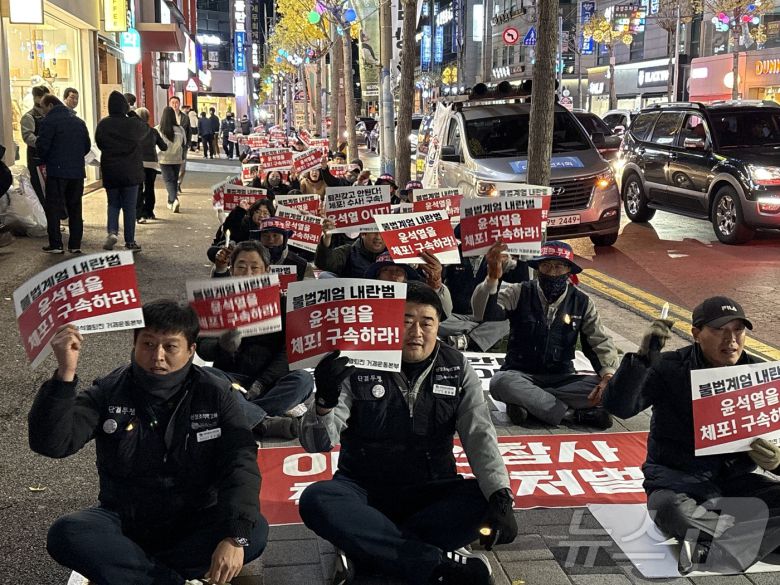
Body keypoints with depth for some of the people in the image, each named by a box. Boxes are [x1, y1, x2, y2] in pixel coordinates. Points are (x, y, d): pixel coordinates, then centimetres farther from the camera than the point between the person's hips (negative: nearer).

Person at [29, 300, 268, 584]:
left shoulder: (214, 394, -7)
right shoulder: (109, 391, -6)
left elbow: (240, 462, -16)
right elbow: (51, 443, -18)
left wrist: (235, 536, -31)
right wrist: (65, 374, -33)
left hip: (194, 523, 0)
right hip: (124, 521, 0)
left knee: (255, 530, -28)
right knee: (66, 534, -29)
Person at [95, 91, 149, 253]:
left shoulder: (103, 125, -7)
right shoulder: (133, 123, -13)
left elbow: (99, 144, 5)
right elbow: (146, 130, 9)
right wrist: (132, 113, 11)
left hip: (109, 172, 2)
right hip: (131, 172, -2)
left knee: (113, 204, 17)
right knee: (129, 206, 7)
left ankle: (112, 231, -5)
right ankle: (130, 241, 10)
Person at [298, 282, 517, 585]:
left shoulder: (457, 370, -1)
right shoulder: (358, 367, -8)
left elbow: (480, 437, -9)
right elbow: (316, 443, -14)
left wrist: (501, 496, -28)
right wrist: (324, 401, -37)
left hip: (430, 493, 2)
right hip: (363, 492, -1)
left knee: (486, 501, -26)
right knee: (315, 500, -31)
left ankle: (365, 549, -26)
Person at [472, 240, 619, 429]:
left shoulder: (582, 302, 2)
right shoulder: (518, 293, -5)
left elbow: (601, 343, 1)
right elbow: (484, 314, -21)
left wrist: (608, 375, -20)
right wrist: (492, 278, -40)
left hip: (562, 379, 2)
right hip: (521, 376, -2)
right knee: (500, 382, -37)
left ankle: (527, 402, -23)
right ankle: (577, 414, -27)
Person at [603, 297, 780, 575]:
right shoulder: (670, 368, -8)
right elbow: (618, 406, -20)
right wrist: (642, 358, -33)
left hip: (735, 479, 4)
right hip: (677, 476, -4)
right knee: (668, 508, -38)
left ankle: (711, 547, -35)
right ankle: (757, 531, -28)